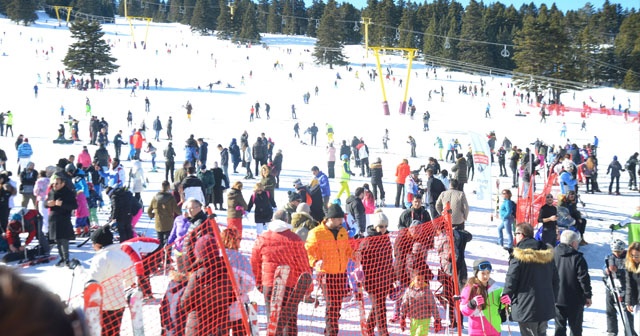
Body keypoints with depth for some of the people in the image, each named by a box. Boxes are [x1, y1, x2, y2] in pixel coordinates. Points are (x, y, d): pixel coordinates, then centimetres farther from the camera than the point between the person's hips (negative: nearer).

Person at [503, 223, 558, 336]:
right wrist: (553, 300, 21)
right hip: (546, 307, 7)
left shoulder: (518, 256, -14)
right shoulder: (548, 254, 7)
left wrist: (504, 301, -2)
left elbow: (511, 281, -13)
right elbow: (555, 279, 14)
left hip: (526, 308, -6)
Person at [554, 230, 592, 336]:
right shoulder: (577, 258, -13)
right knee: (575, 327, 10)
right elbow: (584, 279, -13)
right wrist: (588, 295, -2)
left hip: (557, 299, 3)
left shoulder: (552, 255, 0)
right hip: (575, 300, -3)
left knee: (560, 327, 8)